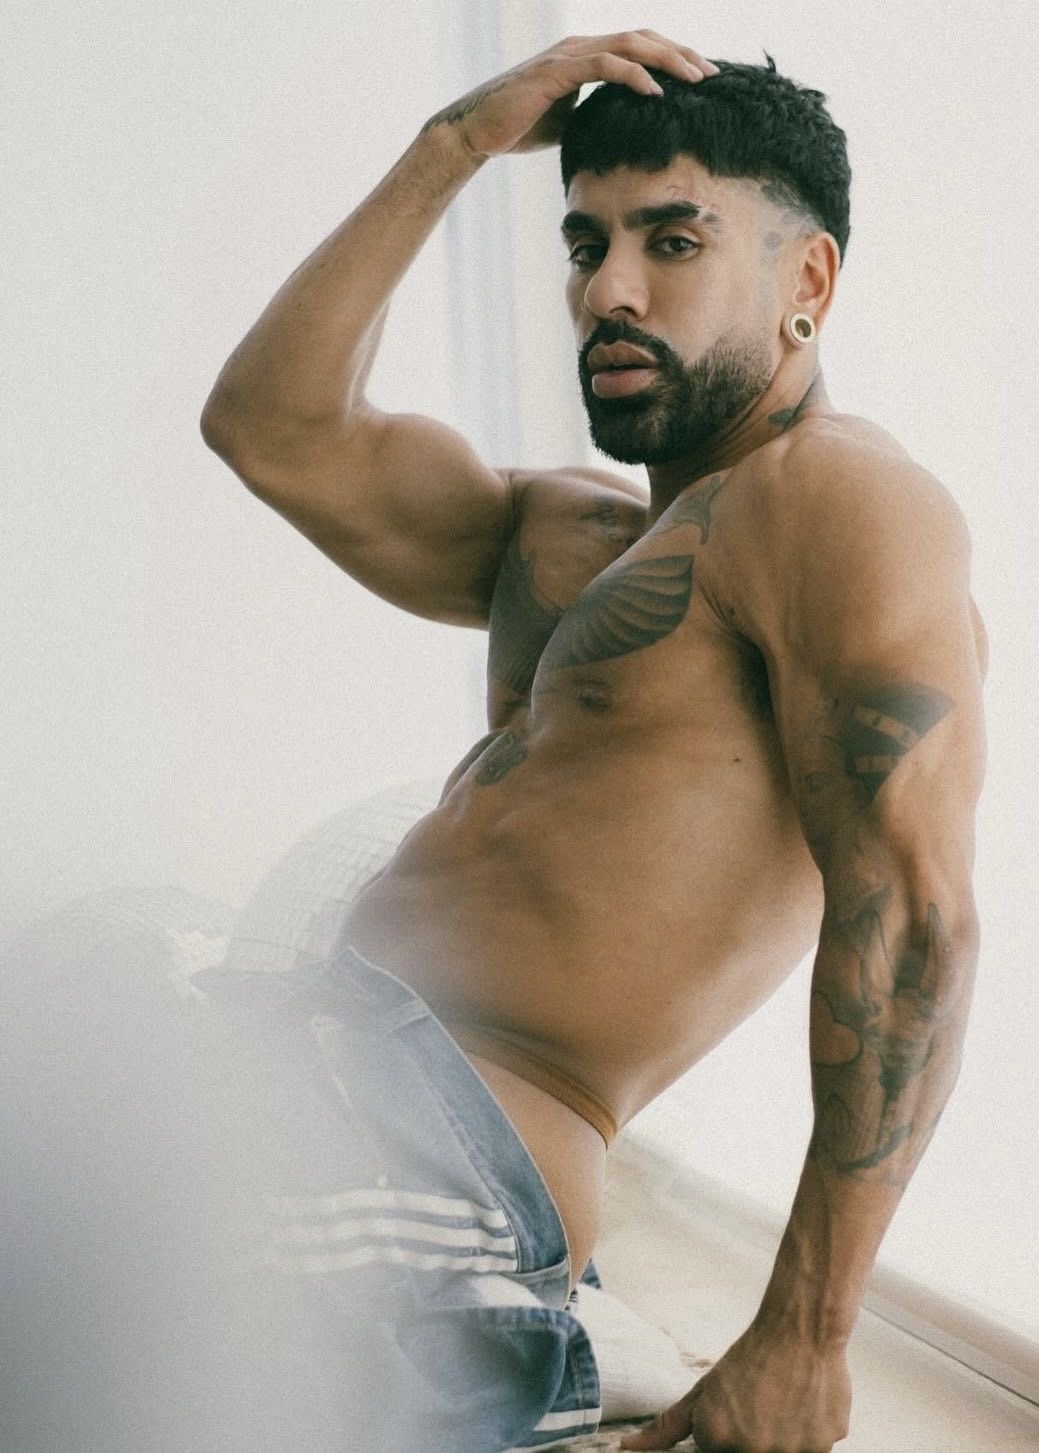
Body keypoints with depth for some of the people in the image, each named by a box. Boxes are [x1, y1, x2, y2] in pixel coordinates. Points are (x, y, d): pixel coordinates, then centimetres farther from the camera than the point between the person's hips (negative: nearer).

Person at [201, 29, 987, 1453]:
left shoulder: (839, 495, -6)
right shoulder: (563, 536, 23)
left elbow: (913, 914, -16)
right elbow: (274, 430, 18)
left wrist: (804, 1337, -21)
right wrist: (456, 147, 15)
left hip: (451, 1139, -10)